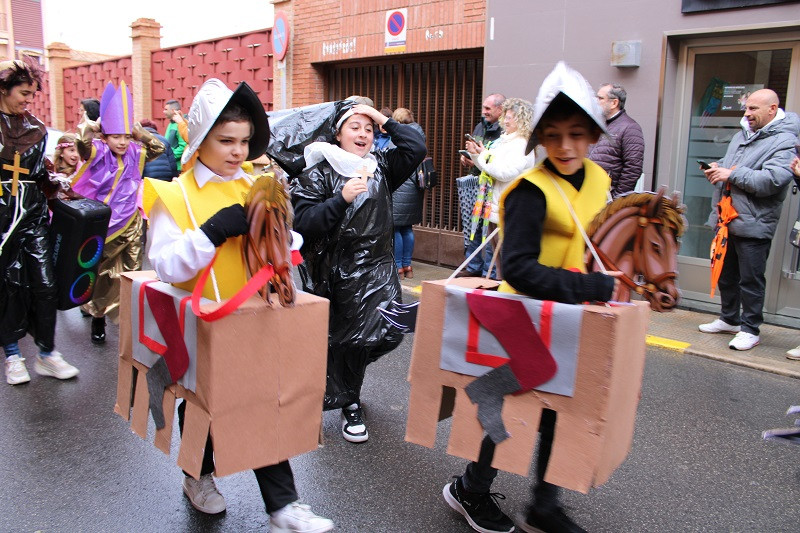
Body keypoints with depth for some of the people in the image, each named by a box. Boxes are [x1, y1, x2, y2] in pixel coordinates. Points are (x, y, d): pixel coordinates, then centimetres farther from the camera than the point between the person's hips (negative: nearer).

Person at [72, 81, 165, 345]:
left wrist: (140, 131, 3)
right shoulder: (98, 153, -6)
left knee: (128, 274, 5)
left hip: (128, 226, 3)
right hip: (100, 226, -3)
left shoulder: (134, 154, 6)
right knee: (99, 274, 7)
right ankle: (97, 316, 20)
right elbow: (82, 144, -25)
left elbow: (159, 148, 9)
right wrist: (88, 126, -9)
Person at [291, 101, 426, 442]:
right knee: (341, 340, 3)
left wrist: (384, 120, 0)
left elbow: (416, 148, 0)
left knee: (387, 333, -9)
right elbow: (303, 224, -13)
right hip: (333, 275, -3)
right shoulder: (318, 174, -2)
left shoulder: (381, 167, 11)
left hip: (376, 270, 4)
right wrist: (341, 199, -22)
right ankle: (349, 404, 27)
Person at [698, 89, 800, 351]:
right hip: (727, 220, 8)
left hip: (753, 225, -8)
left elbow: (772, 180, -25)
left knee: (751, 280, 0)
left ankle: (750, 329, 13)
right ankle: (729, 319, 33)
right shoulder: (741, 135, 14)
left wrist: (731, 174, -20)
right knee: (726, 274, 18)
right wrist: (717, 168, 3)